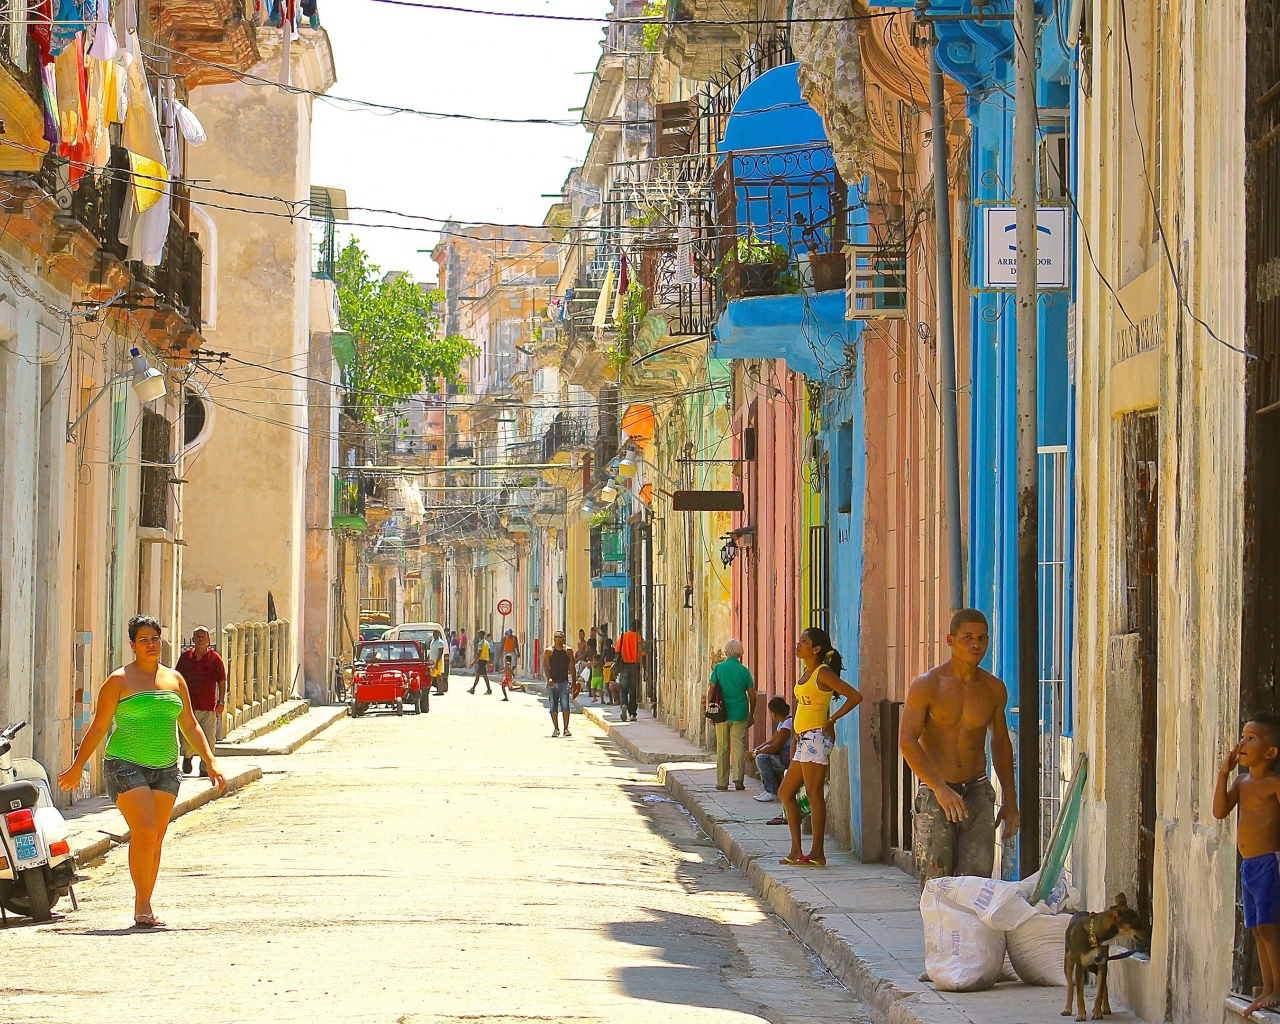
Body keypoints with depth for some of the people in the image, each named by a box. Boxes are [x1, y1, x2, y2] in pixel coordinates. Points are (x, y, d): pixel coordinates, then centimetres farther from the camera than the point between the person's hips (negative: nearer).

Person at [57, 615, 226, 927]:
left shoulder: (174, 680, 13)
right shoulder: (119, 680, 0)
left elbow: (190, 726, 17)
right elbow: (98, 727, 2)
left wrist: (210, 762, 9)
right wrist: (76, 767, 1)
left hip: (165, 769, 5)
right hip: (126, 765, -5)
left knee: (156, 839, 3)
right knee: (144, 832, -17)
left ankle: (143, 908, 10)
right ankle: (142, 908, -11)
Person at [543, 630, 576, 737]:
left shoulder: (568, 651, 4)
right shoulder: (549, 651, 1)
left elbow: (572, 667, 9)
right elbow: (545, 666, -5)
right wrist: (549, 678, -21)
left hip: (564, 681, -1)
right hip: (552, 683, 1)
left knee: (565, 706, -13)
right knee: (553, 707, 5)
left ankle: (566, 728, -8)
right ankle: (556, 729, 16)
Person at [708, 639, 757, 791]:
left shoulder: (719, 668, -1)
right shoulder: (744, 670, 1)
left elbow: (711, 691, -3)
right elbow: (752, 695, 3)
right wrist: (751, 714, 14)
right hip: (740, 714, 0)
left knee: (722, 749, 7)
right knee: (739, 747, 1)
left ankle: (722, 782, 9)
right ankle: (738, 778, -12)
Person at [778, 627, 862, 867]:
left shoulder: (823, 673, -11)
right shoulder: (807, 672, 16)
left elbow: (855, 696, -16)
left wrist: (831, 720, -12)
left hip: (816, 737, -10)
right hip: (804, 739, 10)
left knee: (814, 794, -9)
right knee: (785, 792, 10)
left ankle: (817, 853, -8)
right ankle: (796, 850, 12)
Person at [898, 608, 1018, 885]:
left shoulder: (994, 689, 5)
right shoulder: (927, 685, -7)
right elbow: (907, 740, -16)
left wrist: (1010, 800, 20)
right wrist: (940, 788, -27)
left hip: (977, 792, 3)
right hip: (934, 793, -3)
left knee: (977, 877, -10)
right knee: (937, 884, -4)